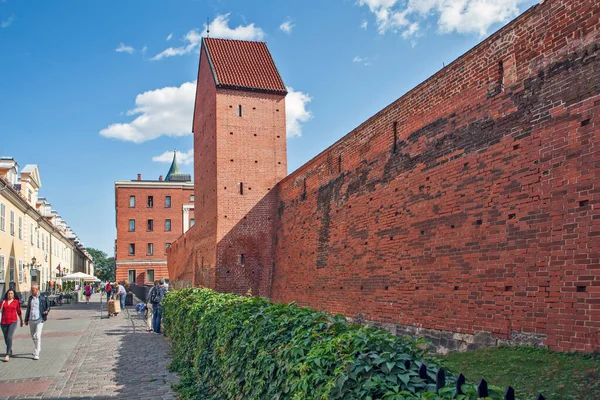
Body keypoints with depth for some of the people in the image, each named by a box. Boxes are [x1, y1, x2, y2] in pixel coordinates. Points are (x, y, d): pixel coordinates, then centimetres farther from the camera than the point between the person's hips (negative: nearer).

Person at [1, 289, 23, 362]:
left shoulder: (16, 302, 4)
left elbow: (19, 312, 13)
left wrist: (21, 320, 18)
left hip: (13, 321, -3)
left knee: (9, 337, -16)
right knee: (6, 338, 12)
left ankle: (7, 355, -17)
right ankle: (10, 351, 37)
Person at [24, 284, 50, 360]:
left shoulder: (43, 297, -3)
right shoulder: (30, 297, 10)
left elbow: (48, 306, 6)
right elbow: (28, 309, 16)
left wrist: (47, 311, -15)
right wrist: (26, 319, 16)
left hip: (39, 319, -5)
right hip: (31, 320, 5)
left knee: (37, 336, -12)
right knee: (33, 336, 14)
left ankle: (36, 354, -11)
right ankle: (38, 348, 36)